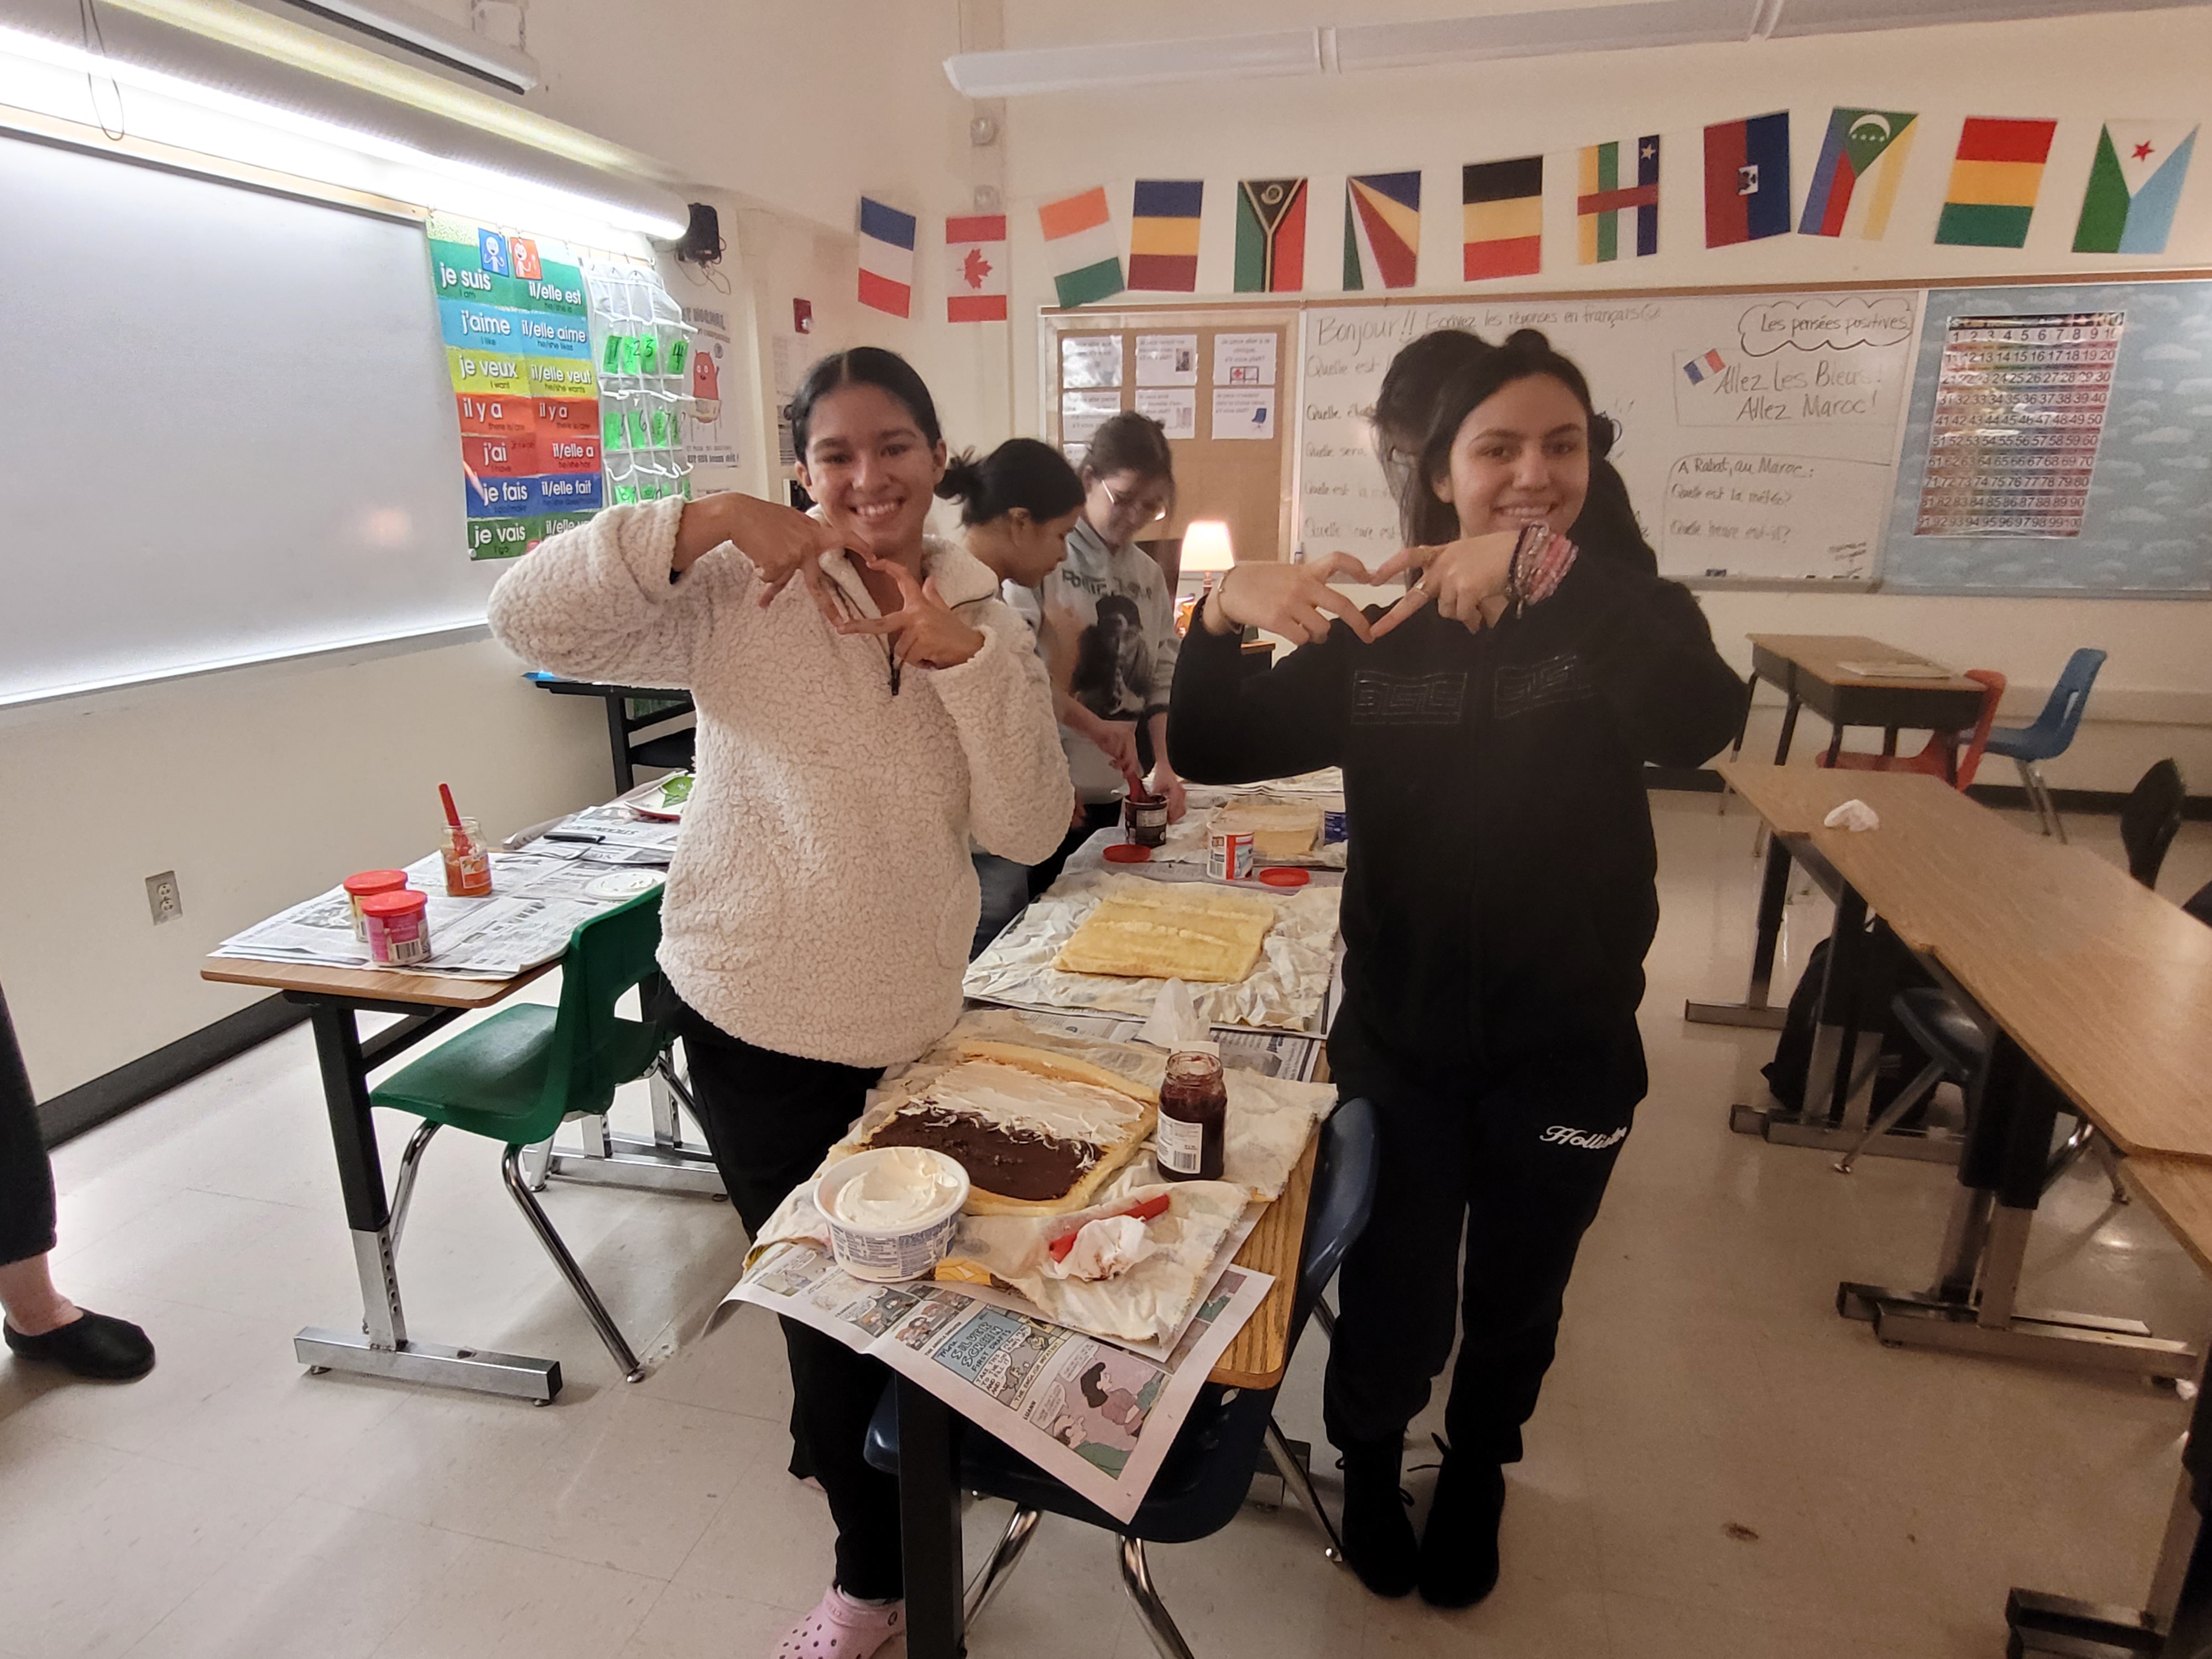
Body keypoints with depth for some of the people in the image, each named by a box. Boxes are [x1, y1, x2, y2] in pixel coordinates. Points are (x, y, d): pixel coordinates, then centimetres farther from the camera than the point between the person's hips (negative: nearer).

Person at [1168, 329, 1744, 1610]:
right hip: (1399, 1039, 0)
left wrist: (1551, 568, -40)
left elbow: (1702, 722, -29)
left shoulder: (1625, 615, -7)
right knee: (1395, 1311, 10)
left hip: (1567, 1052, 1)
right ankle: (1368, 1459, 46)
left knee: (1515, 1301, 22)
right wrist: (1225, 613, -27)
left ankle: (1478, 1475, 54)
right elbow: (1207, 751, -9)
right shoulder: (1376, 638, -4)